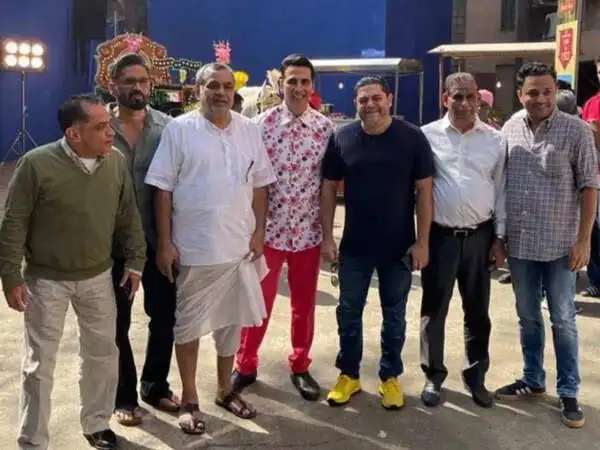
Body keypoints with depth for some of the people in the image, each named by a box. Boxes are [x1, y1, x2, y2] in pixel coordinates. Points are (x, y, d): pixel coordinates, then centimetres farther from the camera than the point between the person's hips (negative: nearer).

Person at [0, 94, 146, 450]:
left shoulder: (117, 161, -5)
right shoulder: (37, 163, -18)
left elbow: (128, 215, 6)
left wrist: (135, 261, 6)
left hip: (98, 276, 4)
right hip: (46, 280, -4)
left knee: (103, 352, 15)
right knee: (40, 362, 8)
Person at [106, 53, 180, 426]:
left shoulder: (167, 126, -1)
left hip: (157, 239, 2)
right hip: (114, 242, -1)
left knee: (164, 315, 12)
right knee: (118, 323, 11)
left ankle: (156, 385, 35)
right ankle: (125, 395, 30)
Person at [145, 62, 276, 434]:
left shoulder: (249, 130, 5)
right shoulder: (179, 129, -7)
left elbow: (260, 183, 9)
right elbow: (163, 188, -8)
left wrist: (259, 231, 2)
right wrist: (165, 243, -11)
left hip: (239, 246, 4)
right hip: (193, 248, -4)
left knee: (231, 320, 16)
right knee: (189, 324, 8)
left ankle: (225, 390, 34)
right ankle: (189, 399, 24)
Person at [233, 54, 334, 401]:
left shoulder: (326, 128, -1)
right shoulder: (263, 124, -5)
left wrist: (328, 229, 3)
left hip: (309, 230, 2)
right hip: (269, 228, -1)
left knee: (305, 301, 13)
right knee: (259, 299, 9)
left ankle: (300, 367, 30)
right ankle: (246, 365, 26)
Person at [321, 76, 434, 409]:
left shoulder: (412, 138, -7)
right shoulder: (341, 139, -3)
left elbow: (424, 190, -5)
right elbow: (329, 188, 2)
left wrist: (422, 241, -8)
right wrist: (327, 236, -2)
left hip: (399, 246, -1)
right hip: (354, 245, 1)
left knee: (394, 315, 12)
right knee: (348, 312, 11)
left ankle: (390, 376, 29)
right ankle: (349, 374, 29)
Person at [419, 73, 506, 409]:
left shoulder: (495, 139, 2)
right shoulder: (427, 135, -3)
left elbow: (501, 191, 6)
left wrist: (499, 237, 3)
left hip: (479, 236, 2)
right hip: (439, 236, -1)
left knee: (478, 311, 13)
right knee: (434, 309, 9)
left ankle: (476, 375, 29)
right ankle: (434, 375, 25)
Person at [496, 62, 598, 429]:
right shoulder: (509, 129, 3)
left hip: (560, 244, -3)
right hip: (519, 243, 3)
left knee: (563, 320, 7)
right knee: (528, 317, 15)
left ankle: (568, 392, 20)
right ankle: (533, 380, 31)